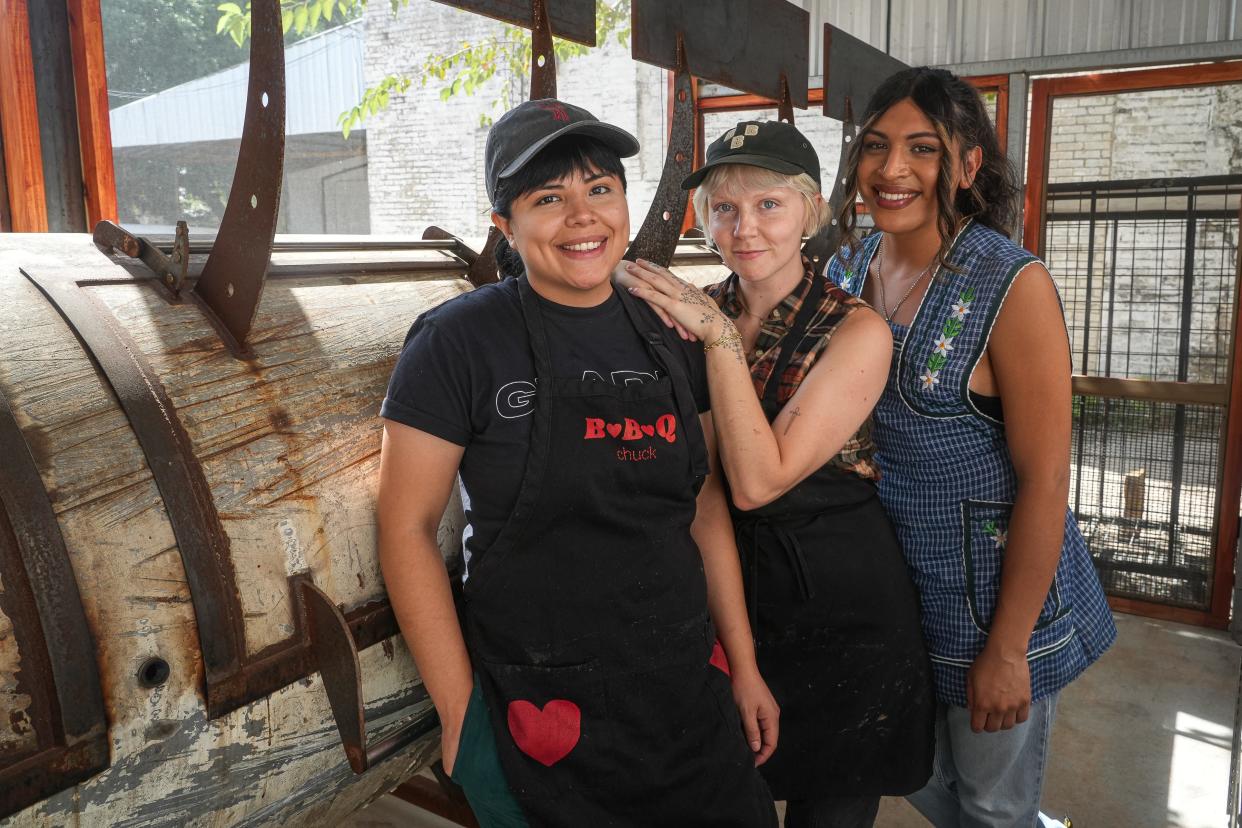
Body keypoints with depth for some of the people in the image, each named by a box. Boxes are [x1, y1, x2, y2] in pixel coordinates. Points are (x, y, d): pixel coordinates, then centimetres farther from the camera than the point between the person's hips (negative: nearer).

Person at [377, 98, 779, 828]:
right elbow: (408, 528, -11)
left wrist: (743, 666, 7)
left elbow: (704, 505, 7)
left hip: (689, 694, 5)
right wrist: (461, 717, -10)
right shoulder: (459, 342, -12)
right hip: (540, 720, -4)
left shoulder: (670, 335, 2)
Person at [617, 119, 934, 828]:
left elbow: (759, 481, -23)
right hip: (729, 588, 4)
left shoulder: (856, 331, -16)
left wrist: (719, 338, -25)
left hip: (839, 608, -4)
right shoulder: (698, 310, -2)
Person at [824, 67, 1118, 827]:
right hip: (889, 583, 5)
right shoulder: (849, 268, -3)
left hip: (995, 591, -5)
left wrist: (1006, 651, -15)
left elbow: (1046, 483, -17)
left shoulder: (1013, 286, -18)